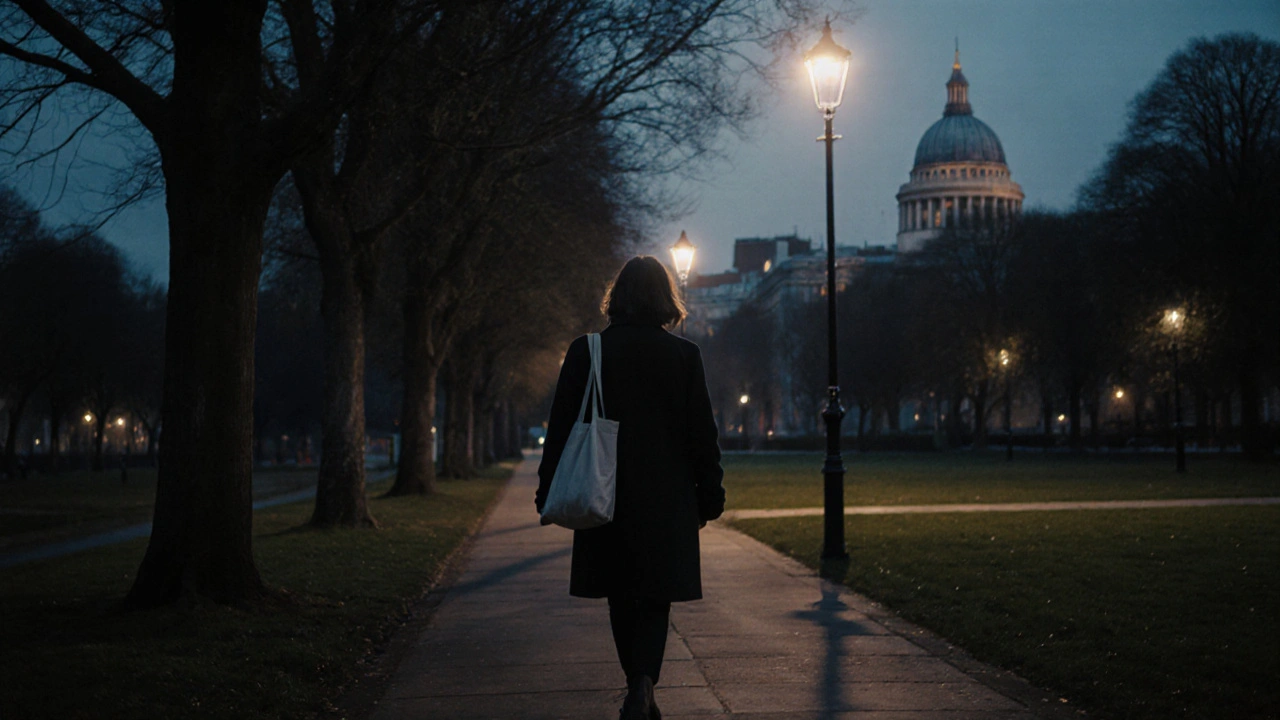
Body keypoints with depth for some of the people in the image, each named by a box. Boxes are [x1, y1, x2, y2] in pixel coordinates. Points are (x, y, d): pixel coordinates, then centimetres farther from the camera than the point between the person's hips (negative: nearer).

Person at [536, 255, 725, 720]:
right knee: (655, 598, 6)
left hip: (606, 501, 1)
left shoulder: (585, 352, -2)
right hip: (667, 501, -1)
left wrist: (549, 493, 7)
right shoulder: (683, 355, -4)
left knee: (621, 600, 15)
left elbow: (561, 429, 0)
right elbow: (703, 434, -1)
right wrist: (710, 498, 8)